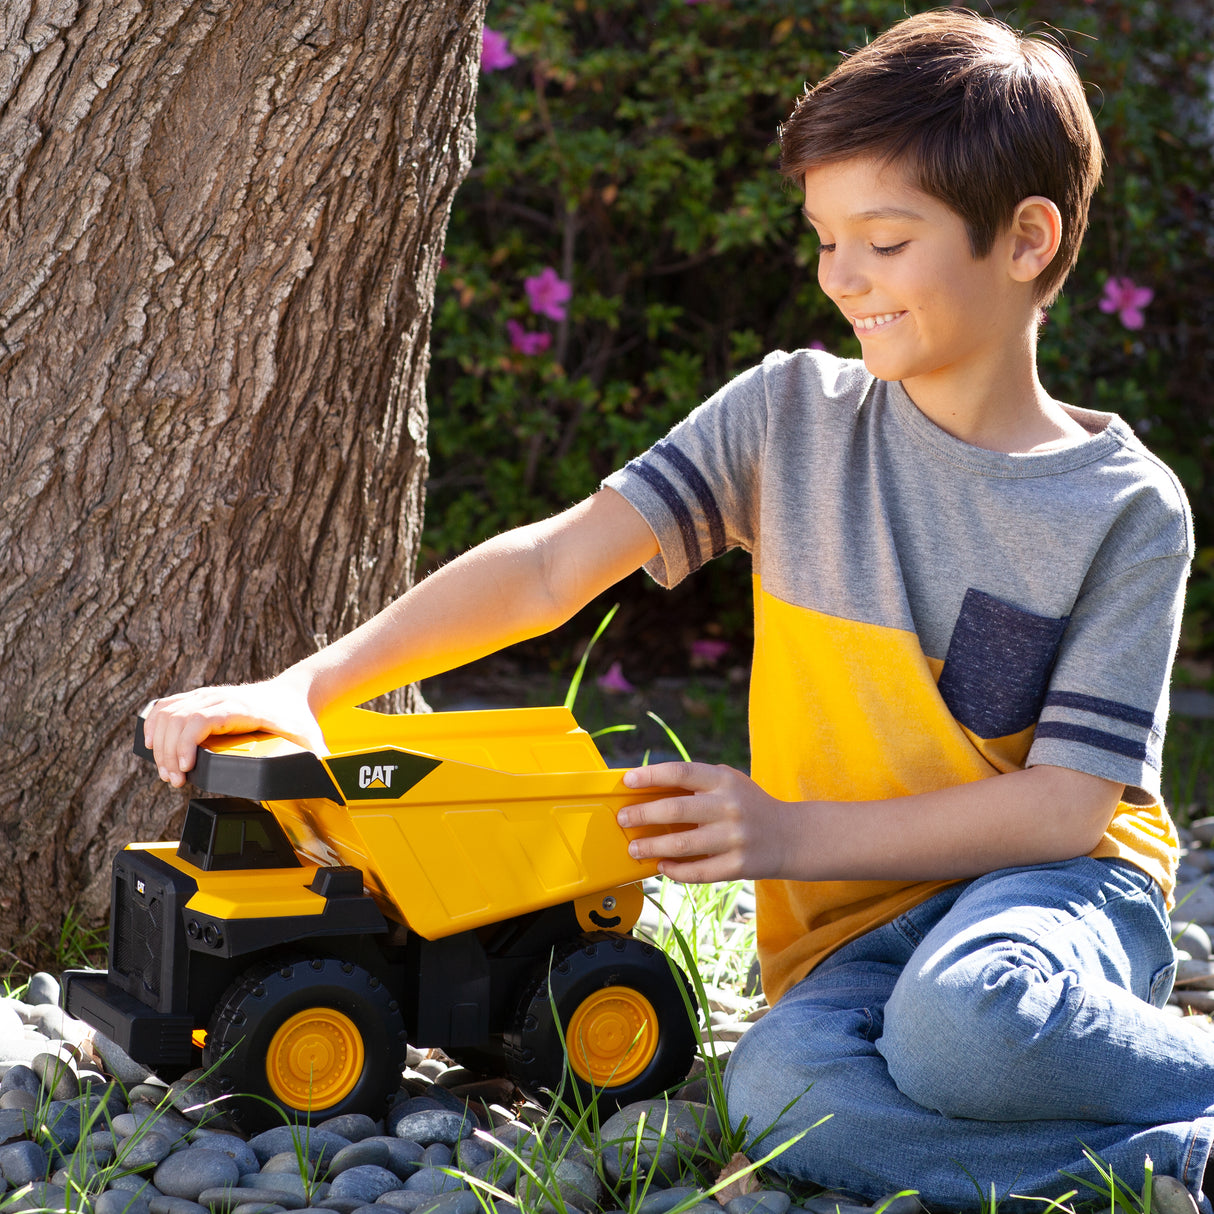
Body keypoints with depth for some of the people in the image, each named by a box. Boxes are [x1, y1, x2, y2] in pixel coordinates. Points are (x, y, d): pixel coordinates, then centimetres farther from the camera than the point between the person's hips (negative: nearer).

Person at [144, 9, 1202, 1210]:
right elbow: (553, 565, -5)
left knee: (968, 1022, -40)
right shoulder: (790, 415, 1)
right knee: (781, 1093, -33)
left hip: (1054, 884, -3)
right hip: (859, 929, 3)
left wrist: (793, 835, -15)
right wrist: (303, 686, -15)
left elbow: (1068, 805, -8)